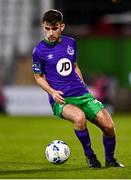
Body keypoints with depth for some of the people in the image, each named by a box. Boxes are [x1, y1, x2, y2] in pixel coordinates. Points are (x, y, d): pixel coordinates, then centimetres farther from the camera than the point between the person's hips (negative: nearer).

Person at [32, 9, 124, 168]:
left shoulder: (70, 43, 9)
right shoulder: (39, 51, -3)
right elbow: (38, 77, 7)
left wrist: (83, 86, 14)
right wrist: (52, 92, -8)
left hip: (82, 94, 4)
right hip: (60, 100, -4)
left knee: (108, 126, -11)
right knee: (79, 116, -37)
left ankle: (110, 159, 16)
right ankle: (89, 155, -13)